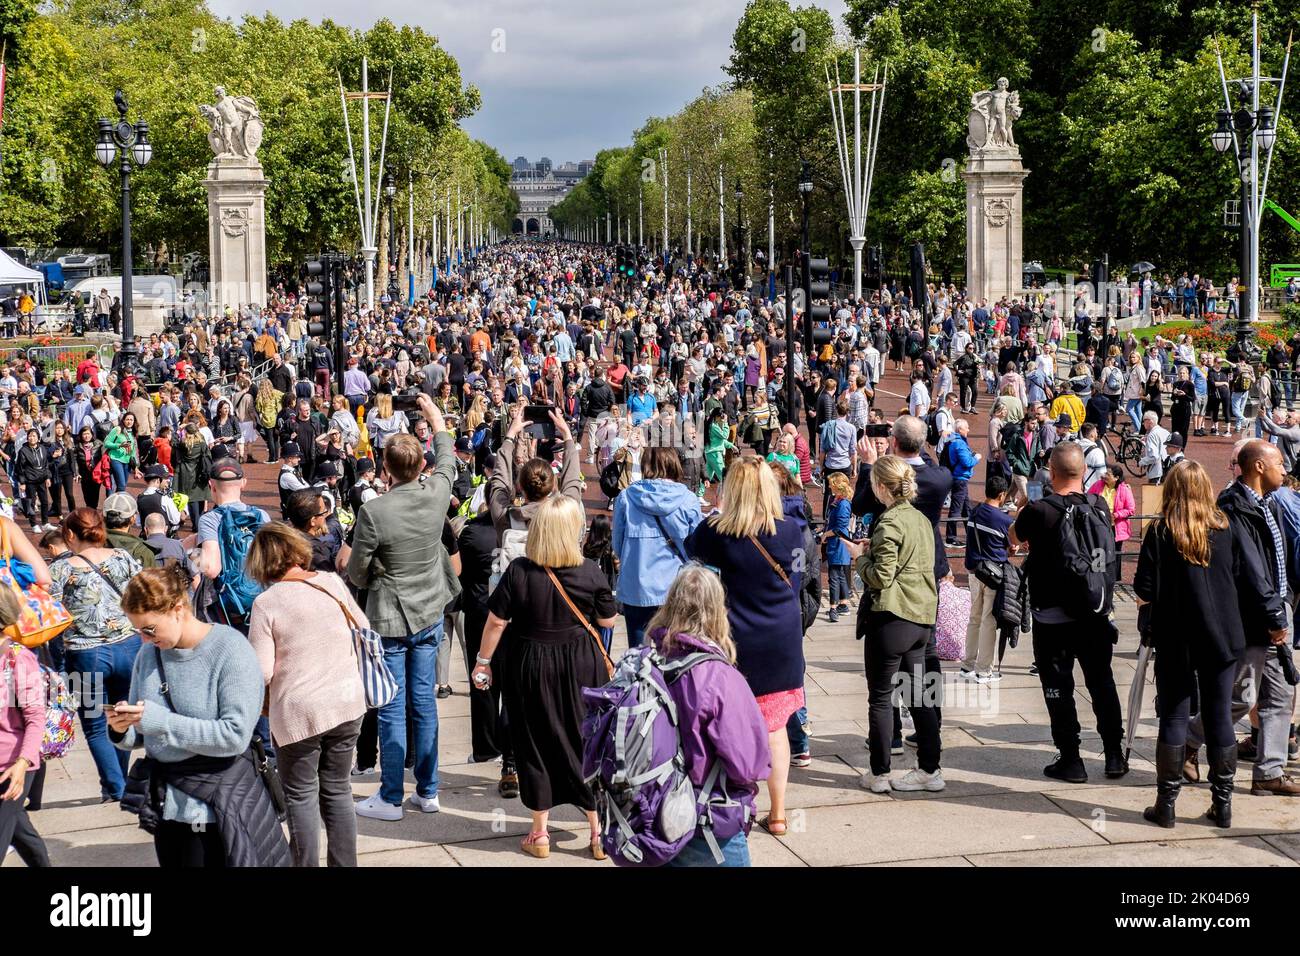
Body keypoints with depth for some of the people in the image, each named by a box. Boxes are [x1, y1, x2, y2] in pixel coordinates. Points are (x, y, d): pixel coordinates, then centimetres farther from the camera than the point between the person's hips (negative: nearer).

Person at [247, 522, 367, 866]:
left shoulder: (266, 603, -13)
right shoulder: (332, 582, 0)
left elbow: (261, 673, -14)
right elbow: (363, 629, 13)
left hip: (299, 712, -4)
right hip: (348, 703, 4)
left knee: (301, 796, 10)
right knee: (337, 790, 16)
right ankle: (345, 863, 22)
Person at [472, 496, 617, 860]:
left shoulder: (519, 571, -13)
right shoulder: (590, 571, -11)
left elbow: (496, 621, -9)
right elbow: (607, 620, -1)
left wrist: (483, 662, 3)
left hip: (530, 665, 0)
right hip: (581, 666, 1)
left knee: (535, 744, 11)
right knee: (584, 741, 12)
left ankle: (540, 834, 19)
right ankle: (599, 832, 17)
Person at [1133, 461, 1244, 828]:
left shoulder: (1160, 532, -8)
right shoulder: (1225, 530, 0)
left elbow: (1145, 591, -9)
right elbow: (1237, 580, 4)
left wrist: (1147, 620, 9)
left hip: (1176, 637, -2)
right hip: (1222, 638, 2)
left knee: (1174, 717, 5)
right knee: (1220, 717, 9)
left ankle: (1166, 803, 8)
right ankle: (1222, 804, 14)